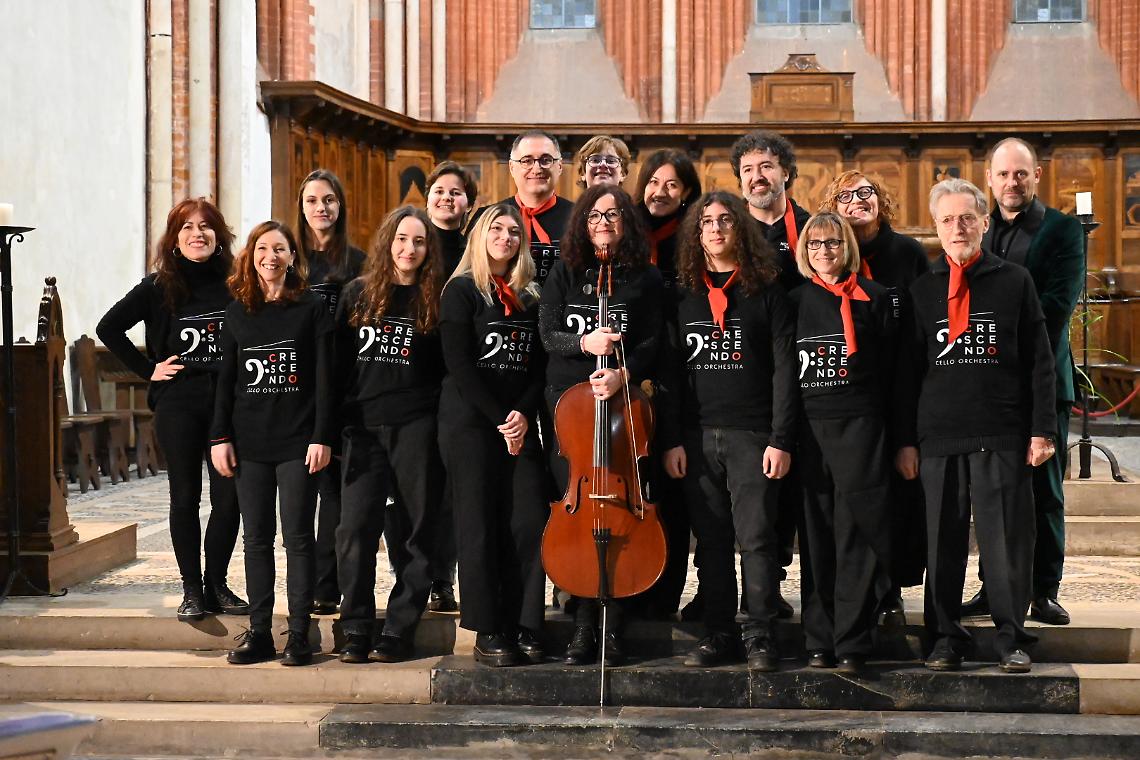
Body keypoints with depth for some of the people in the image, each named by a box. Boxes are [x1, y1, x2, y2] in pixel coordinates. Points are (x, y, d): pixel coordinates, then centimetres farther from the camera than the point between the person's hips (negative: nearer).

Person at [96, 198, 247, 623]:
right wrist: (147, 368, 1)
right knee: (186, 497, 3)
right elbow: (108, 328, 6)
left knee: (229, 498, 1)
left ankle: (217, 584, 15)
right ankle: (192, 590, 11)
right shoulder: (159, 288, 1)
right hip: (178, 404, -1)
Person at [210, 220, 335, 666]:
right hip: (249, 442, 3)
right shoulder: (237, 312, 10)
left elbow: (324, 379, -3)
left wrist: (322, 437, -9)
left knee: (298, 537, -2)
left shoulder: (312, 308, 1)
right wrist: (220, 437, 4)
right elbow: (226, 379, 11)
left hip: (298, 441, -3)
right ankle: (259, 633, 11)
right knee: (256, 538, 6)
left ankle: (299, 636, 3)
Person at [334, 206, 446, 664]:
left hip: (416, 427, -1)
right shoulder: (358, 293, 10)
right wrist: (332, 425, 6)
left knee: (415, 529, 2)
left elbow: (447, 369, 7)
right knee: (356, 527, -6)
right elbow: (339, 362, 11)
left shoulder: (435, 301, 6)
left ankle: (400, 629, 9)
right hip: (363, 427, 1)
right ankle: (356, 629, 4)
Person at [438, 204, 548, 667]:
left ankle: (524, 628, 3)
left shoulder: (529, 299, 16)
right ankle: (488, 633, 1)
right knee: (480, 527, -4)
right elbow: (460, 365, -8)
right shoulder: (462, 291, 1)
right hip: (469, 421, -4)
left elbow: (538, 366, 12)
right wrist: (498, 420, -12)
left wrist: (524, 413, -6)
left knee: (530, 523, -5)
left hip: (518, 424, 4)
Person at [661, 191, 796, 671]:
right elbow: (671, 371, 11)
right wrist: (672, 440, 3)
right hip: (698, 435, 3)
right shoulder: (685, 296, 13)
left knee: (756, 537, -6)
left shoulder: (766, 292, 4)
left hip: (752, 433, -3)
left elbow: (784, 369, -1)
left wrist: (780, 439, -9)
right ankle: (719, 634, 12)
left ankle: (761, 636, 1)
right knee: (711, 540, 5)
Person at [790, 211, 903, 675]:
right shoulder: (794, 301, 13)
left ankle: (852, 645, 0)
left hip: (861, 427, -3)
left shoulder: (876, 298, 5)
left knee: (857, 537, -4)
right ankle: (819, 640, 10)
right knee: (815, 539, 4)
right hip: (808, 427, 3)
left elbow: (894, 370, 3)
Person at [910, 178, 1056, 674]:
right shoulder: (921, 290, 11)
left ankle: (1011, 638, 10)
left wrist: (1042, 429, -1)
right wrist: (905, 440, 5)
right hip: (937, 437, 2)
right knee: (942, 541, 4)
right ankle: (946, 638, 14)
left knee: (1007, 540, 0)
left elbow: (1039, 362, 6)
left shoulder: (1015, 282, 7)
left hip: (1003, 437, -1)